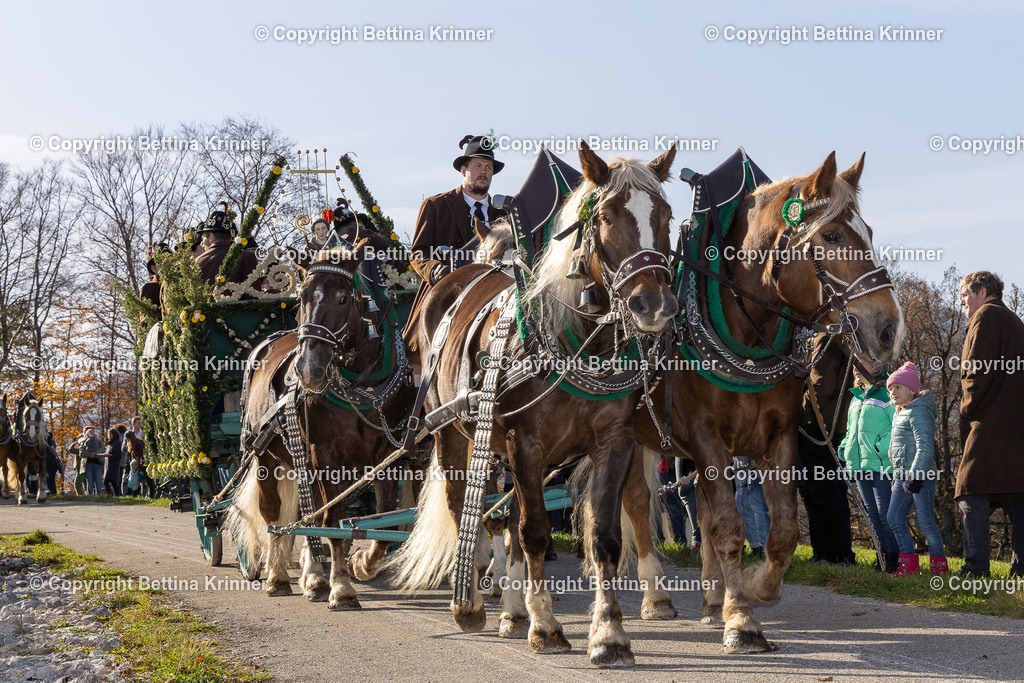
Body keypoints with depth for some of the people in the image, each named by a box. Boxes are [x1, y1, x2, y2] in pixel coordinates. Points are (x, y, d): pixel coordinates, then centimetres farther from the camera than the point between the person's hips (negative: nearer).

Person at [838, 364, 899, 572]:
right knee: (872, 515, 10)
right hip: (860, 465, 8)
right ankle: (884, 559, 15)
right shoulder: (856, 398, 20)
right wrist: (844, 448, 14)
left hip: (881, 465, -8)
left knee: (885, 515, -8)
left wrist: (883, 447, -21)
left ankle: (893, 561, -4)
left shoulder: (887, 396, -6)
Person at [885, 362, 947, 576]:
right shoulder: (899, 414, 18)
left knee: (925, 521, -6)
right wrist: (897, 475, 25)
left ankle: (939, 563, 3)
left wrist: (915, 475, -25)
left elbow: (925, 447, -20)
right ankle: (909, 561, 10)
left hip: (922, 476, -10)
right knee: (894, 518, 4)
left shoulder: (919, 412, -12)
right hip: (903, 476, 10)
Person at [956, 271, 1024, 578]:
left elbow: (979, 371, -13)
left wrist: (967, 409, -4)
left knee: (972, 490, -12)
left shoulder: (986, 316, -2)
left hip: (990, 423, -9)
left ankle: (975, 566, -19)